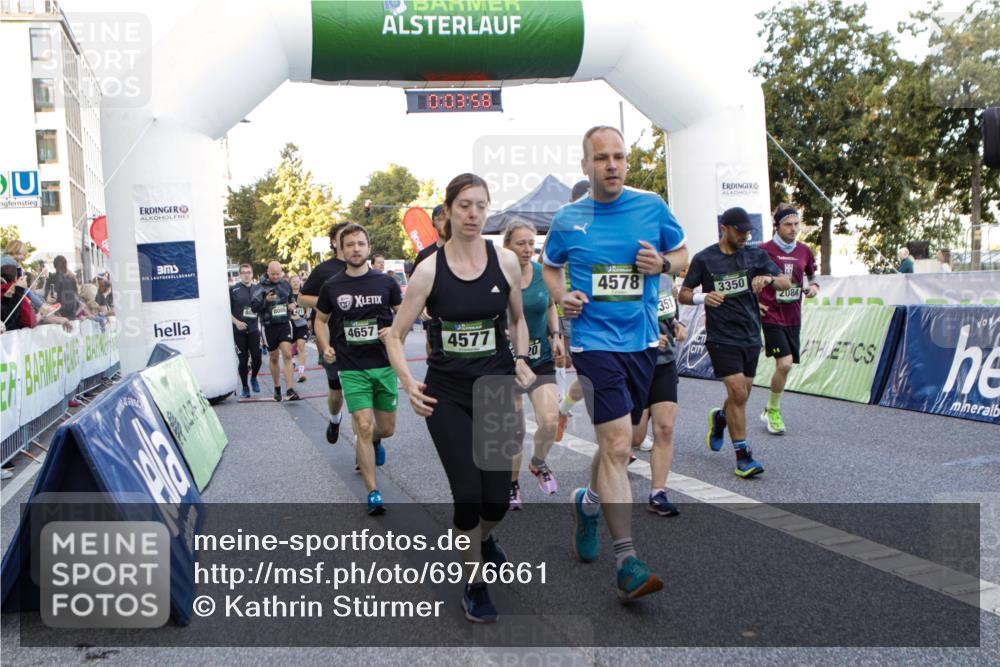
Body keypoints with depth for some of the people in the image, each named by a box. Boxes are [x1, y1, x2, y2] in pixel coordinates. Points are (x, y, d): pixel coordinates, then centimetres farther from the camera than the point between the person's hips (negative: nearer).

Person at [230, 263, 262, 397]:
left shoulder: (257, 290, 9)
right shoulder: (233, 290, -1)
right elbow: (228, 310, -1)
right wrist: (237, 322, -14)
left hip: (253, 329, 2)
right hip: (239, 330, -2)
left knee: (257, 358, -5)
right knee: (243, 360, 2)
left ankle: (253, 378, 25)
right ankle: (244, 387, 17)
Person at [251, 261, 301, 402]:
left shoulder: (286, 285, 6)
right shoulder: (261, 287, -5)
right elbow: (254, 306, -12)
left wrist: (293, 304, 3)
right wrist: (266, 300, -28)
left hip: (285, 324, 1)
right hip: (269, 326, -1)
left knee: (287, 355, -13)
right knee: (273, 358, 11)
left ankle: (289, 390, -15)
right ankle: (277, 388, 28)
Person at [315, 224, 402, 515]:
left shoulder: (386, 282, -1)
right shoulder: (331, 286, 0)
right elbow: (321, 319, 14)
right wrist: (325, 348, -2)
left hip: (384, 365, 1)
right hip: (352, 368, -1)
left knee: (387, 428, 11)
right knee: (363, 426, -11)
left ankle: (374, 441, 50)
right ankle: (373, 492, 0)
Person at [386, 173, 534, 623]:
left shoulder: (505, 261, -3)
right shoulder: (429, 270, -8)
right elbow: (395, 336, -2)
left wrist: (521, 360, -2)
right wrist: (408, 382, -16)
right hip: (446, 395, -2)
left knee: (497, 496, 2)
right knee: (468, 493, -5)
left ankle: (484, 539, 41)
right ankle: (474, 584, 20)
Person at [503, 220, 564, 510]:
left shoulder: (544, 274, -2)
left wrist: (555, 335, 2)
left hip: (541, 358, 2)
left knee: (550, 420, -13)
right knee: (514, 429, 4)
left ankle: (538, 462, 20)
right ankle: (512, 484, 27)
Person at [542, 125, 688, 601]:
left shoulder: (651, 206, 2)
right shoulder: (567, 219, 1)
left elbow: (681, 254, 14)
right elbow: (550, 266, 18)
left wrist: (662, 263, -8)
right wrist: (560, 296, -3)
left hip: (642, 340, 3)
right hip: (595, 342, -3)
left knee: (618, 444, 16)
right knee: (617, 445, -13)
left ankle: (588, 503, 45)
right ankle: (626, 561, -7)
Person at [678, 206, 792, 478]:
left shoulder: (756, 255, 6)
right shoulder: (704, 259, -3)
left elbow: (786, 283, 3)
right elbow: (683, 295, 1)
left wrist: (769, 278, -20)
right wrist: (702, 297, -21)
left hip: (750, 336, 4)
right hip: (721, 338, -4)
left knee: (741, 396, 12)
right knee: (738, 394, -13)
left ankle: (719, 419, 45)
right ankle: (743, 455, -2)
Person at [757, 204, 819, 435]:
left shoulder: (804, 251, 7)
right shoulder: (763, 250, -8)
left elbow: (812, 275, 23)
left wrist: (814, 287, 2)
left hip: (793, 318, 5)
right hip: (771, 316, -5)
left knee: (785, 365, 9)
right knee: (784, 364, -16)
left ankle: (769, 410, 27)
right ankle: (773, 411, 5)